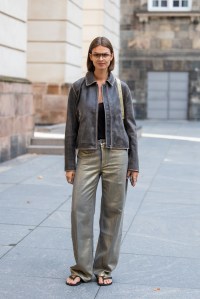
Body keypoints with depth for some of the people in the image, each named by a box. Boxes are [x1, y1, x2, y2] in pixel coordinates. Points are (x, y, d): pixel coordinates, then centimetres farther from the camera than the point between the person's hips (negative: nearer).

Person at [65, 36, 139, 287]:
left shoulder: (121, 88, 4)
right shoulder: (78, 87, 3)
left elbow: (130, 126, 6)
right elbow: (71, 128, 4)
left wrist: (133, 164, 2)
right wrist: (69, 165, 0)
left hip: (116, 155, 0)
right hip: (87, 156, 0)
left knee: (113, 211, 4)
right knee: (80, 209, -5)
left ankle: (104, 268, 17)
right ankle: (82, 268, 10)